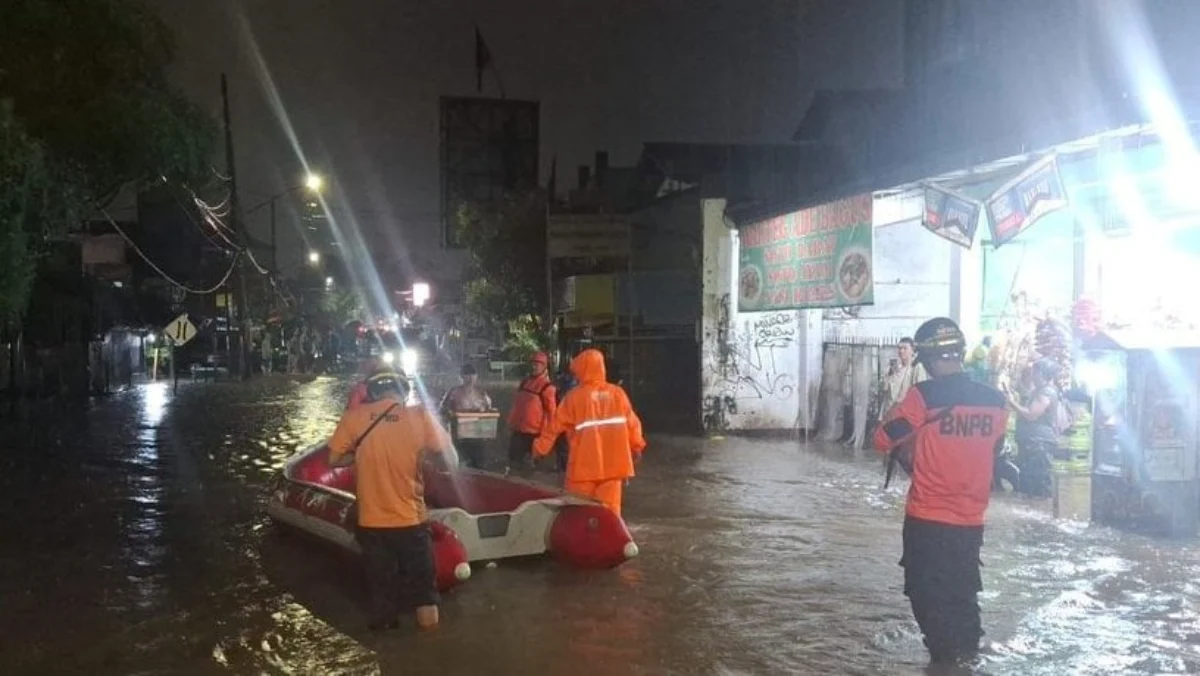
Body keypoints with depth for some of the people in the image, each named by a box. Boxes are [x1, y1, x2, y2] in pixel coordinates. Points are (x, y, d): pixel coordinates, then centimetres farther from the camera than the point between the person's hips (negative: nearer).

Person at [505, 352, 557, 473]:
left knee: (528, 464, 0)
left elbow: (551, 412, -13)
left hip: (534, 433, -7)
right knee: (513, 461, 12)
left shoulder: (547, 387, -11)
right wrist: (511, 422, 17)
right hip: (517, 430, 7)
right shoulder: (524, 383, 13)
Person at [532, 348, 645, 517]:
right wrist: (637, 446, 23)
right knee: (609, 509, 5)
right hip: (612, 464, 3)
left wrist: (539, 447, 11)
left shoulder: (574, 396, -6)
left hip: (584, 465, -3)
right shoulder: (618, 393, 2)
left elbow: (556, 425, -1)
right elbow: (632, 423, 8)